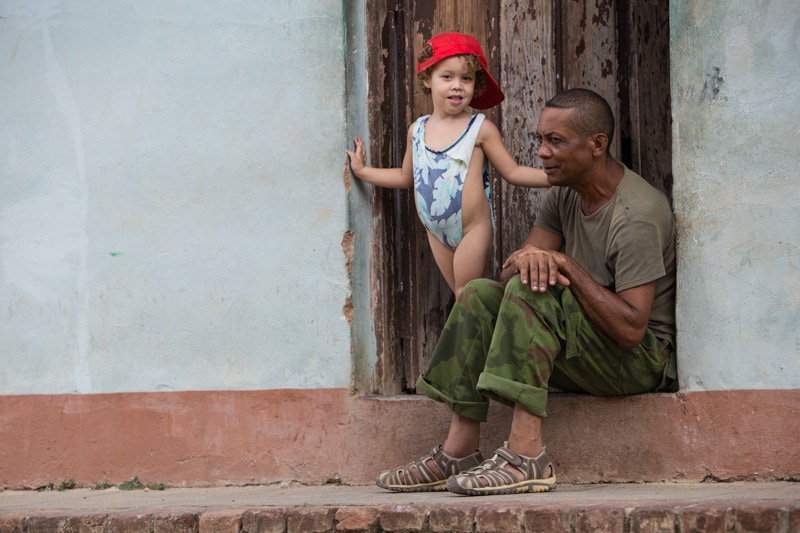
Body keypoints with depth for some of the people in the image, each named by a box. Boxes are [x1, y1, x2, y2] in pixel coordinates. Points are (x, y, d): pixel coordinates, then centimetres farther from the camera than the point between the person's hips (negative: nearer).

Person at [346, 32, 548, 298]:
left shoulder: (481, 129, -9)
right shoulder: (417, 130, 5)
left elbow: (512, 171, -6)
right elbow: (406, 176, 19)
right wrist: (363, 171, 23)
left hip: (473, 231, -5)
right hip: (437, 234, 5)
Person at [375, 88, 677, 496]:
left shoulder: (636, 216, -21)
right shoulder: (565, 195, 7)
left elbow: (631, 329, -28)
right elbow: (510, 273, 1)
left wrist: (565, 264, -25)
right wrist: (529, 260, -25)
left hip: (644, 359, -9)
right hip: (588, 352, 9)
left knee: (530, 292, -27)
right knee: (479, 296, -1)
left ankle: (526, 455, -34)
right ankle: (459, 454, -12)